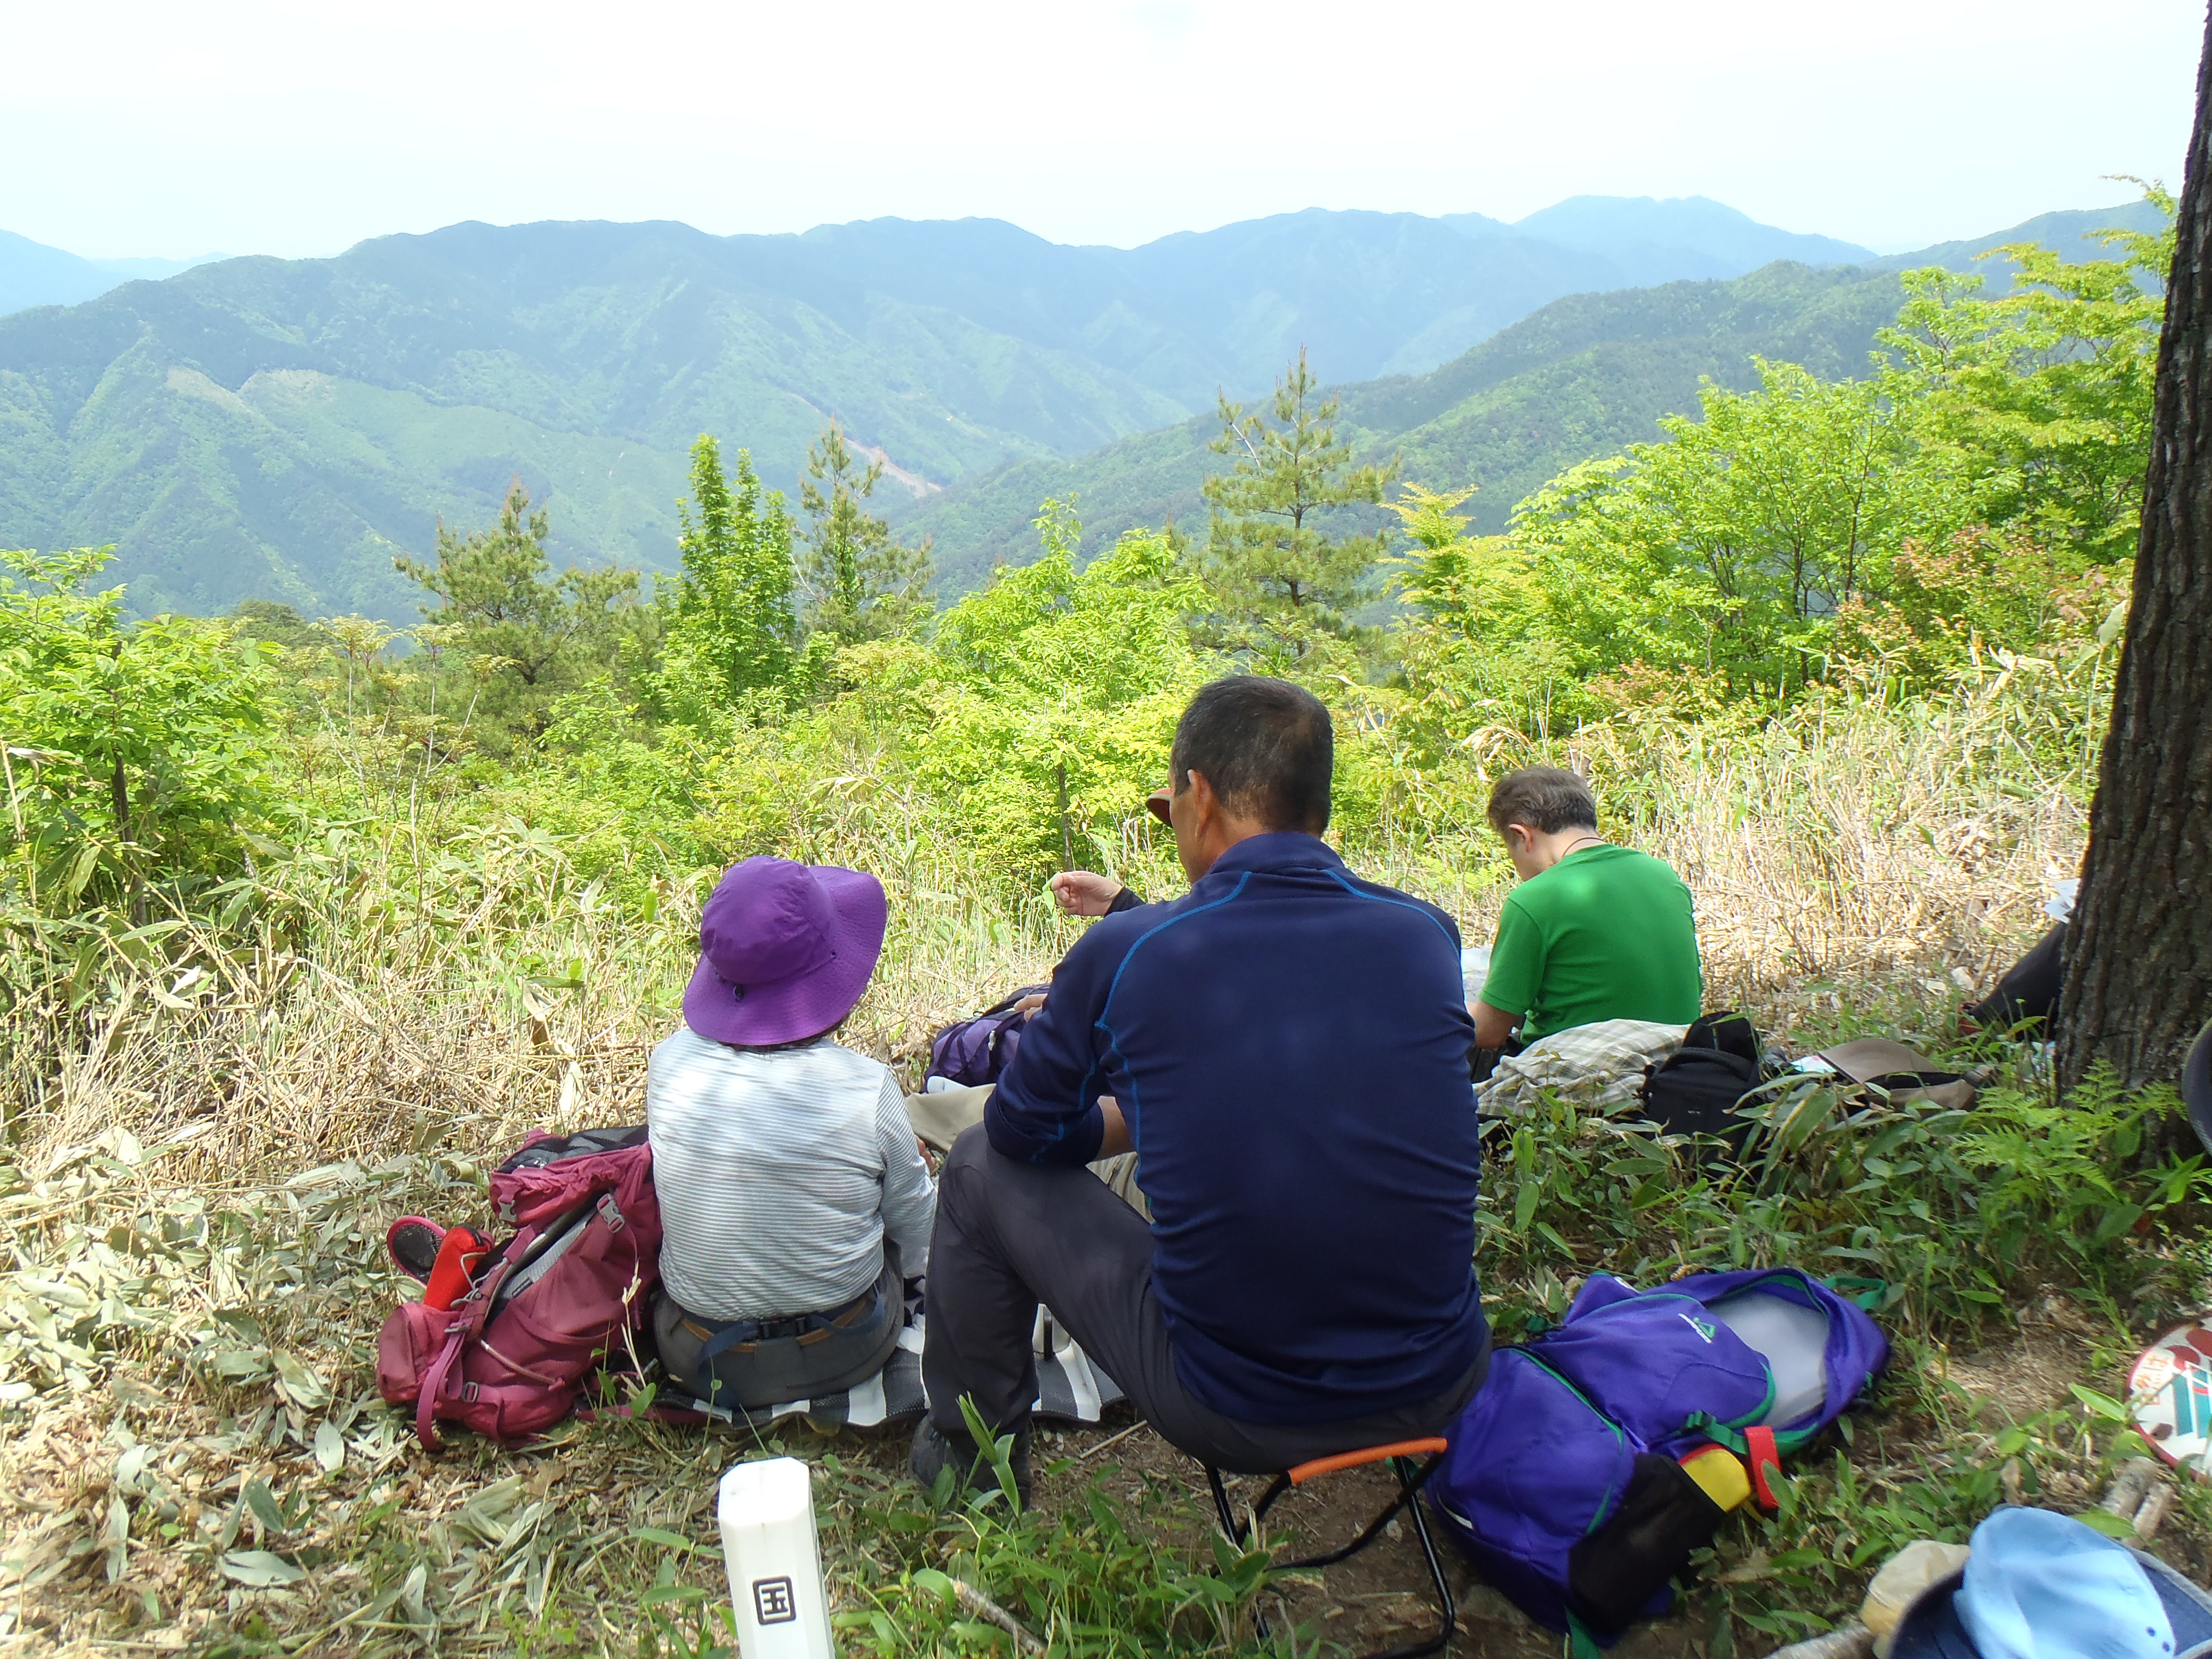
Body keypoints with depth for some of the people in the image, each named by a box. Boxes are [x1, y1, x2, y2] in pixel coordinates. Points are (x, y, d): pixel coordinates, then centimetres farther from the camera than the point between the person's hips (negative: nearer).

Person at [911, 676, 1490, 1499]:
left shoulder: (1123, 954, -14)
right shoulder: (1427, 935, -5)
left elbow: (1021, 1132, 2)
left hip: (1232, 1414, -3)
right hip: (1442, 1392, 4)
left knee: (981, 1167, 15)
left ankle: (973, 1458, 35)